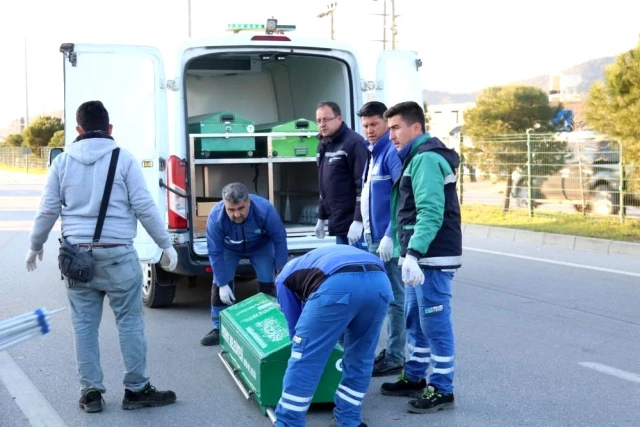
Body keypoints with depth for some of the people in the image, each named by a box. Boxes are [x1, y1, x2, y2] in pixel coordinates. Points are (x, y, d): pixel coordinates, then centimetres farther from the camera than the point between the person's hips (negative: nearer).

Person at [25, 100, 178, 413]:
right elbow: (144, 207, -5)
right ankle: (136, 390, 11)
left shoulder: (63, 162, 5)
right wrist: (166, 244, 3)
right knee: (129, 322, 5)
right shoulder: (123, 159, -3)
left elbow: (47, 210, 9)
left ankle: (90, 392, 15)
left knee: (84, 325, 10)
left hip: (77, 254, 3)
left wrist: (35, 246, 23)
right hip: (117, 254, -3)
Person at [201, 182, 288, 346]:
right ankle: (219, 328, 8)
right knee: (219, 285, -7)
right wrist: (223, 284, -25)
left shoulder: (265, 209, -40)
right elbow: (215, 253, -26)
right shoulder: (215, 217, -38)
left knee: (267, 283, -8)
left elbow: (280, 240, -25)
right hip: (229, 249, 1)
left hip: (261, 247, 0)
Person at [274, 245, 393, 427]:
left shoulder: (285, 277, 33)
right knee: (360, 358, 24)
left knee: (305, 359, 8)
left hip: (338, 285, -5)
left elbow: (296, 327, 33)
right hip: (379, 282, 6)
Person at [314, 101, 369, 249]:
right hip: (339, 222, 9)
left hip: (354, 224, -8)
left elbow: (363, 186, -18)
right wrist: (321, 218, 23)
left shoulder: (354, 143, -12)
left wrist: (358, 220, -23)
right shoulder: (323, 145, 16)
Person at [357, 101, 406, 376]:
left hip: (388, 239, -9)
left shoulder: (392, 152, -14)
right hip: (374, 238, 9)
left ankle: (395, 358, 6)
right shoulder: (372, 153, 15)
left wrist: (390, 236, -23)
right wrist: (363, 225, 17)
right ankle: (392, 350, 25)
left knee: (394, 298, -2)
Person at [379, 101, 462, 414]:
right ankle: (414, 378, 29)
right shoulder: (418, 158, 18)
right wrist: (409, 252, 19)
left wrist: (413, 253, -31)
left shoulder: (425, 159, -15)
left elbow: (431, 213, -25)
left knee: (435, 323, -3)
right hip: (421, 255, 10)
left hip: (432, 258, -10)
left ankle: (442, 389, 6)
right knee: (415, 320, 17)